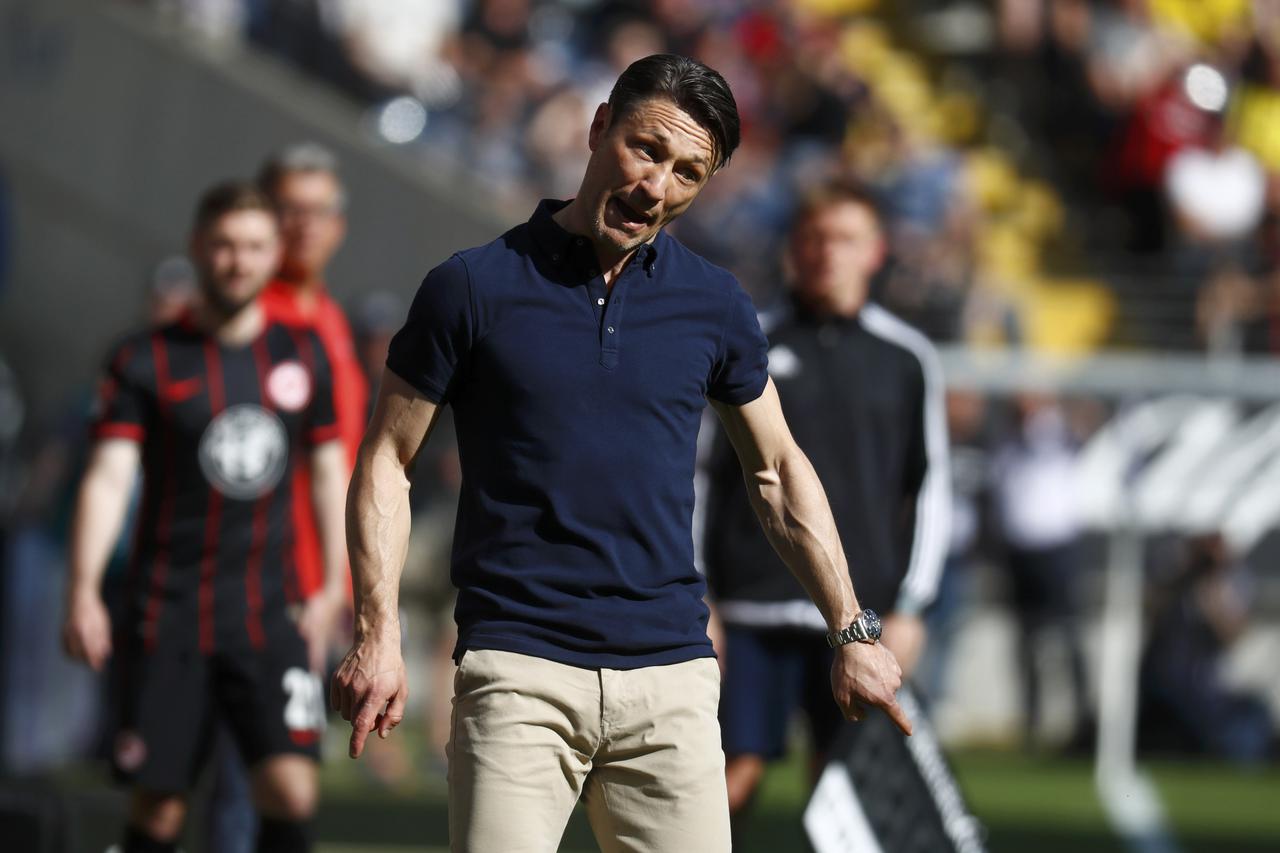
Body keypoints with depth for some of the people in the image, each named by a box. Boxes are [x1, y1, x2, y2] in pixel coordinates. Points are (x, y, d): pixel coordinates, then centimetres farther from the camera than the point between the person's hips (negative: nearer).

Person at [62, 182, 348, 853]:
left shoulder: (303, 356, 9)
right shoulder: (146, 361, -1)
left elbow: (328, 472, 18)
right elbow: (108, 477, -9)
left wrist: (333, 586, 12)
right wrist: (83, 591, -21)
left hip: (268, 614, 2)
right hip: (167, 616, -2)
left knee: (291, 790, -14)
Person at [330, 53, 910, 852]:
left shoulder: (715, 305, 9)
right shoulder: (473, 287, 0)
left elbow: (778, 469, 20)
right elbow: (387, 461, 4)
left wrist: (853, 633, 17)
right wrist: (378, 635, -6)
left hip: (672, 675, 3)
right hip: (519, 670, -3)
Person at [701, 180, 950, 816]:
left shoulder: (906, 359, 6)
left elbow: (930, 489, 9)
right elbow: (710, 473, 9)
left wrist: (909, 607, 2)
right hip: (756, 604, -1)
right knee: (739, 772, -6)